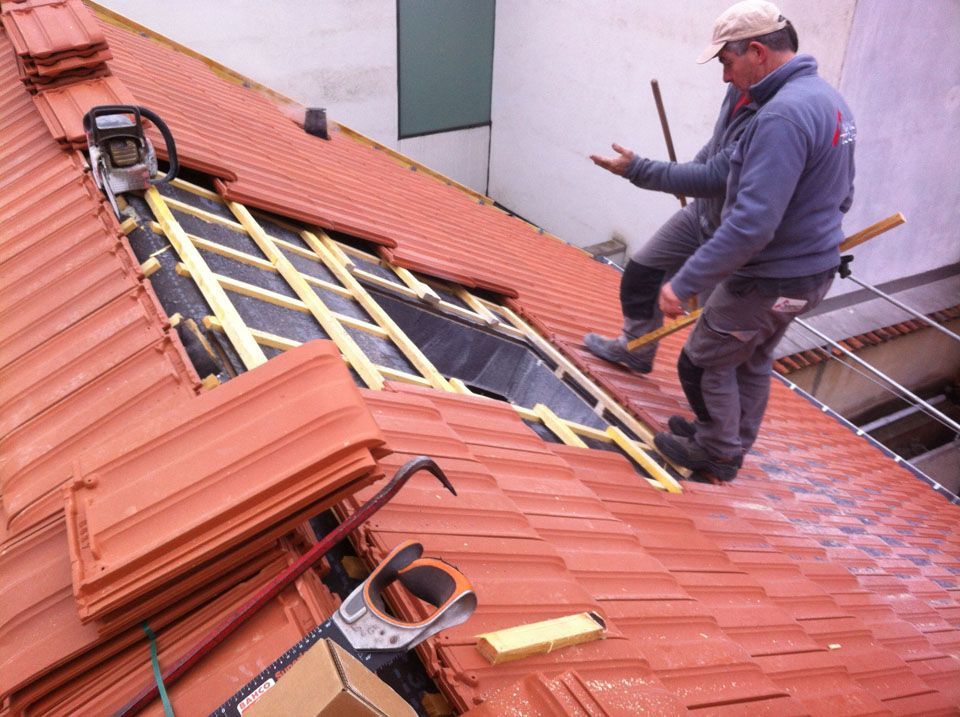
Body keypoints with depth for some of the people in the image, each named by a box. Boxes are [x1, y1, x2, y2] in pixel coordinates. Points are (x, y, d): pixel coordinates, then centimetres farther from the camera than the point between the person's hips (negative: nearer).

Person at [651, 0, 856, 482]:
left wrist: (684, 283, -28)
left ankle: (716, 455, 26)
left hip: (769, 281, -10)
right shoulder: (830, 100, 6)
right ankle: (731, 445, 41)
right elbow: (839, 198, 15)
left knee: (703, 364, 8)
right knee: (753, 362, 24)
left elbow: (751, 225, -32)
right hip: (815, 269, 10)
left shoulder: (783, 115, -26)